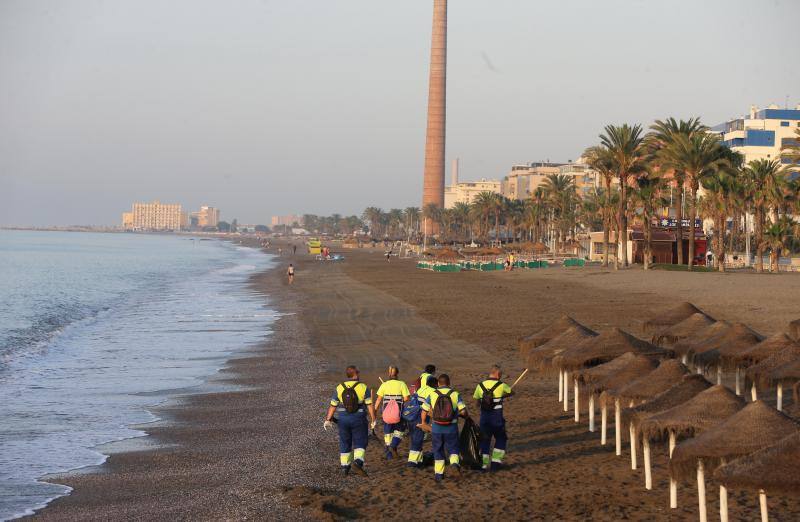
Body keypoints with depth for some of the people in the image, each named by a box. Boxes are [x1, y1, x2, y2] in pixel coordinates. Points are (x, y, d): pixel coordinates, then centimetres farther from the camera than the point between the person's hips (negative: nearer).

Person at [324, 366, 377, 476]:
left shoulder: (339, 388, -2)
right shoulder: (363, 387, -9)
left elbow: (333, 406, 0)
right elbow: (370, 405, -11)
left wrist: (328, 420, 6)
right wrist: (373, 420, -7)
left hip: (343, 420, 3)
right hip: (359, 420, -2)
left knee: (345, 443, 15)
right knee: (360, 443, 3)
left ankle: (345, 467, 19)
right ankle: (358, 462, -20)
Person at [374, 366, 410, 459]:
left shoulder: (384, 385, -1)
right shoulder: (401, 384, -6)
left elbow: (378, 399, -3)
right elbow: (406, 398, -11)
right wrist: (399, 399, 9)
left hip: (386, 413, 2)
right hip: (398, 412, -2)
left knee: (387, 433, 14)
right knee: (398, 431, 13)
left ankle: (389, 454, 17)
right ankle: (393, 446, -12)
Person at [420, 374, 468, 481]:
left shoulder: (432, 395, -2)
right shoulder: (455, 394, -4)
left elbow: (424, 411, 2)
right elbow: (463, 411, -10)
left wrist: (423, 422, 21)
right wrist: (467, 415, 14)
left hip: (436, 428, 1)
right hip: (451, 428, -1)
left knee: (438, 451, 14)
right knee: (453, 448, 15)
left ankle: (438, 474, 13)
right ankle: (454, 462, -13)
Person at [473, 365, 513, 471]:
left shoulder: (480, 386, 1)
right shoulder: (501, 385, -8)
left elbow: (477, 403, 8)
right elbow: (512, 392, 12)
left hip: (484, 417, 3)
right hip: (497, 418, -3)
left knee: (485, 441, 12)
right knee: (501, 439, 15)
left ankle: (484, 465, 10)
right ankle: (495, 462, 8)